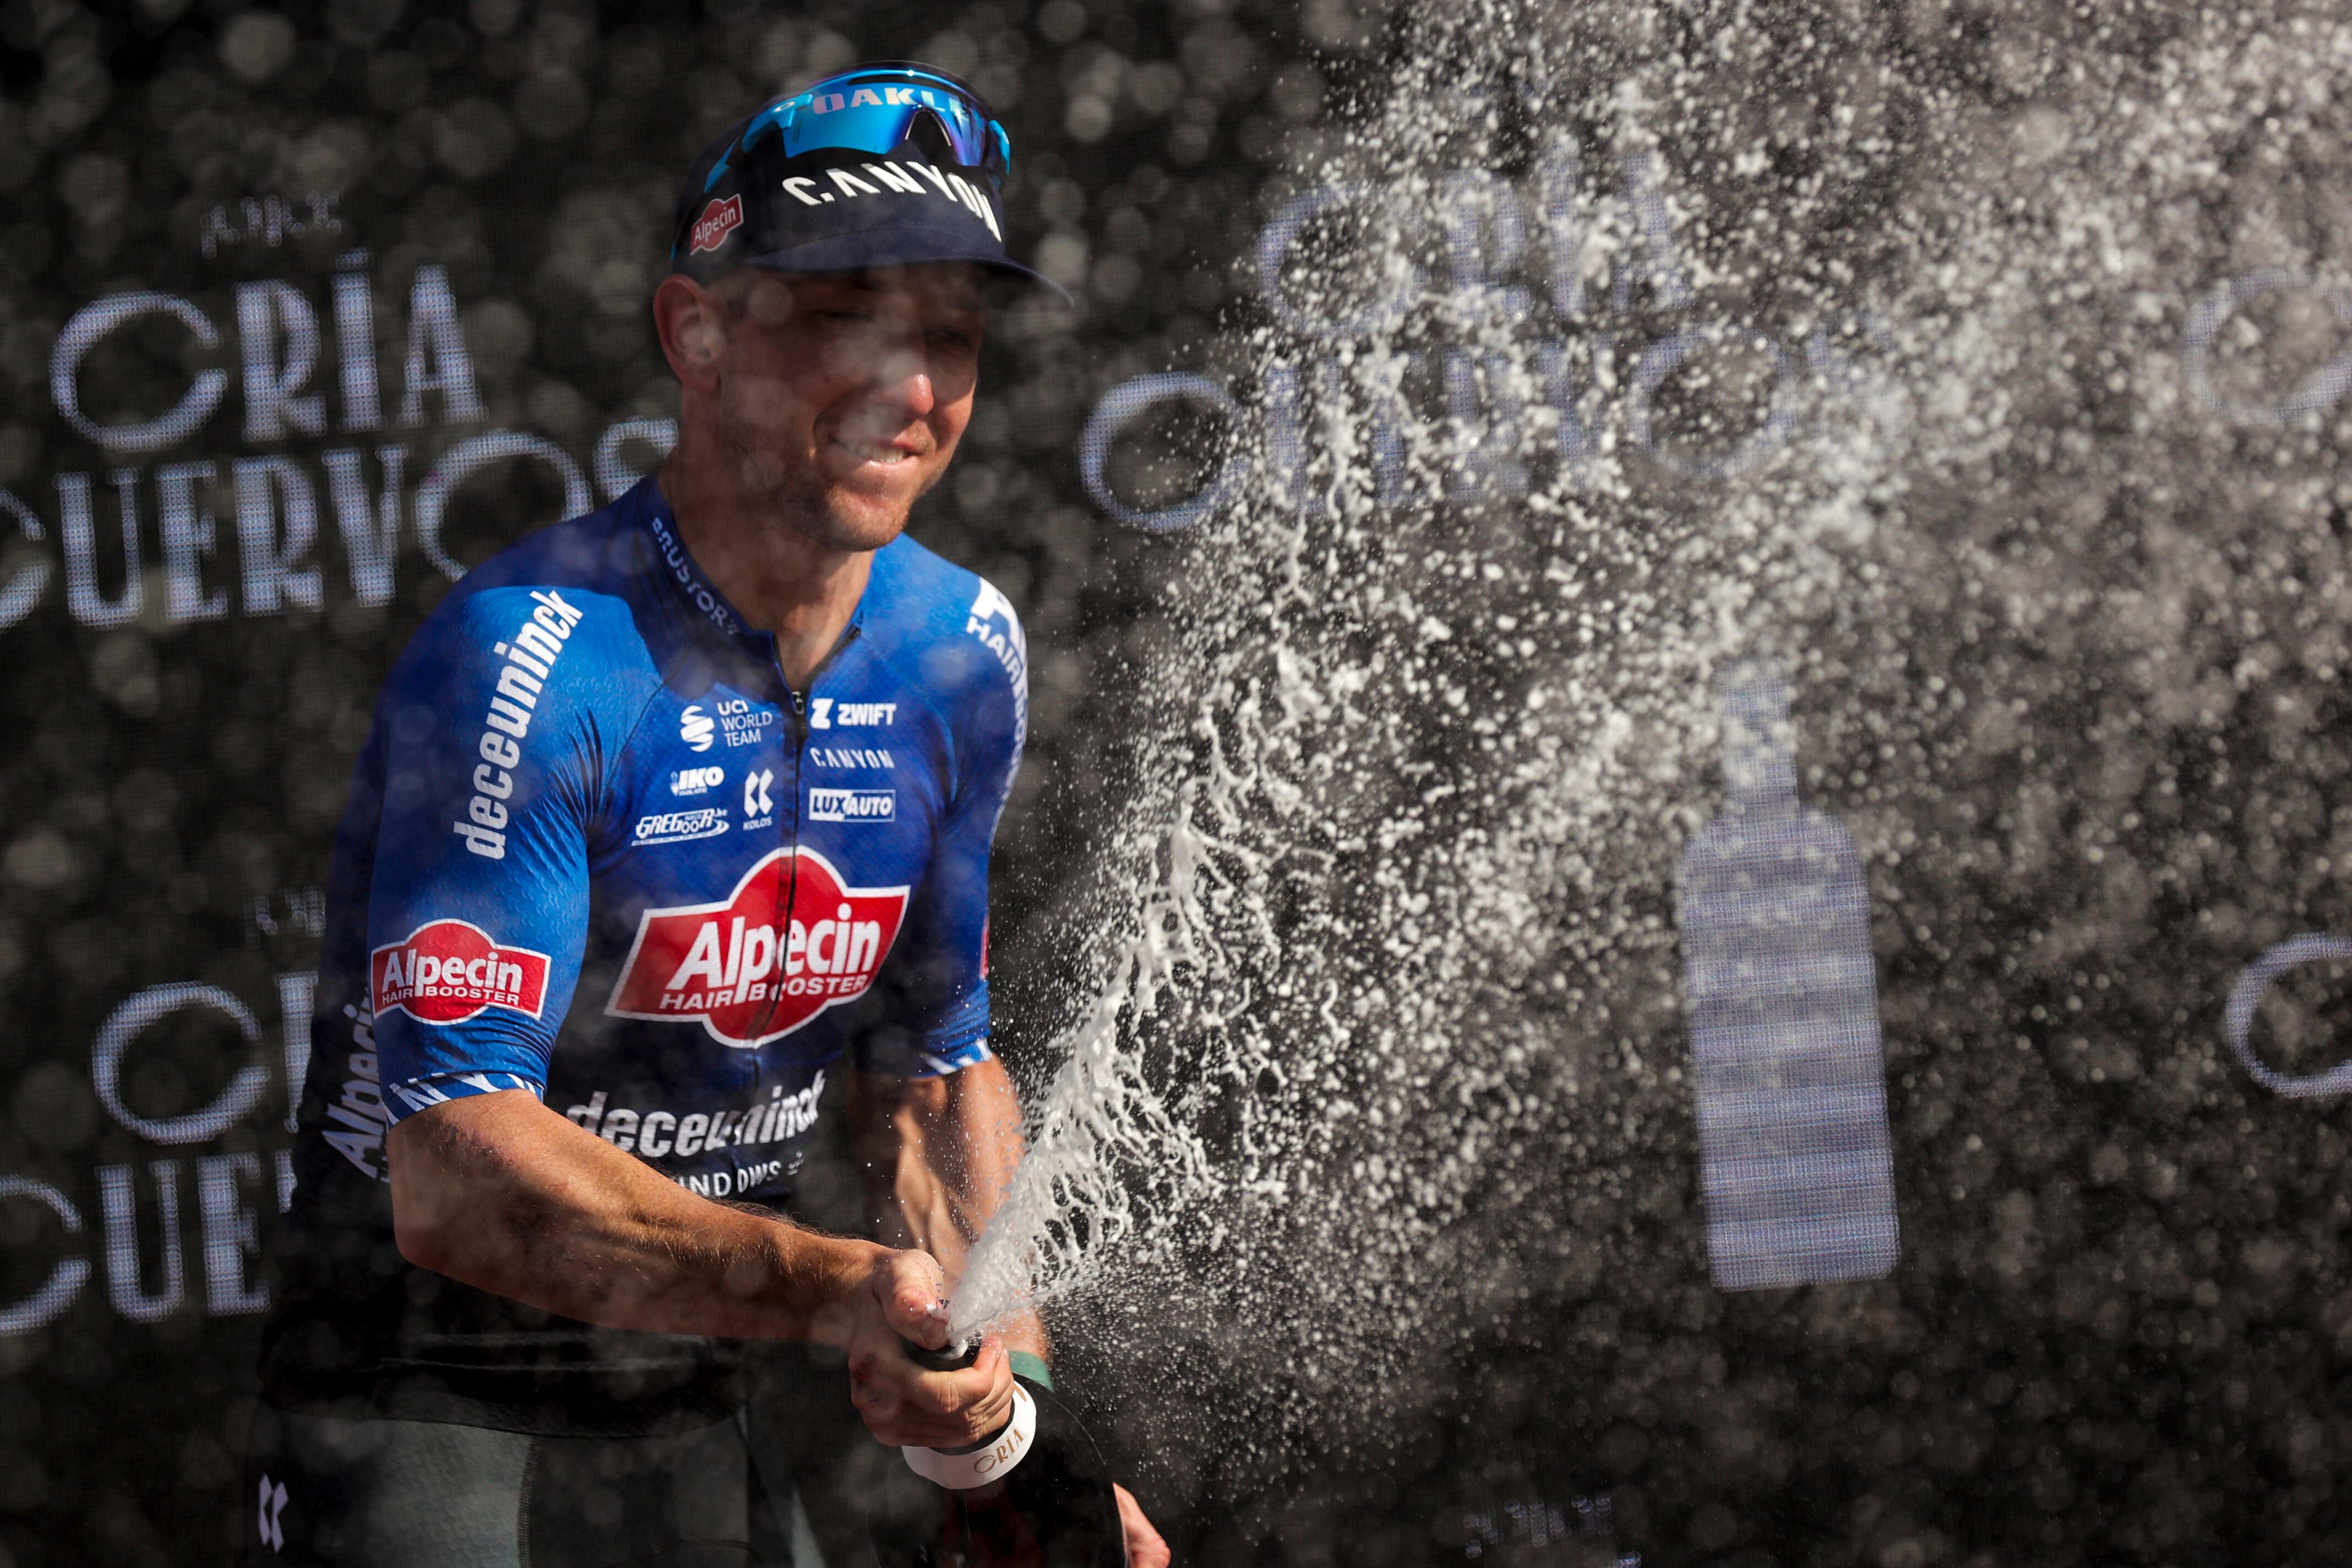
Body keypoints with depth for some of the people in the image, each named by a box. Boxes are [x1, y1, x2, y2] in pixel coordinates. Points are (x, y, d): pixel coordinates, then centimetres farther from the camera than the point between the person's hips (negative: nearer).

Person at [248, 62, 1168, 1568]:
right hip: (421, 1421, -6)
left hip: (720, 1421, 6)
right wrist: (832, 1288, -39)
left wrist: (1013, 1389, -3)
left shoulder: (961, 651, 1)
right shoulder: (525, 661, -22)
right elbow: (455, 1176, -29)